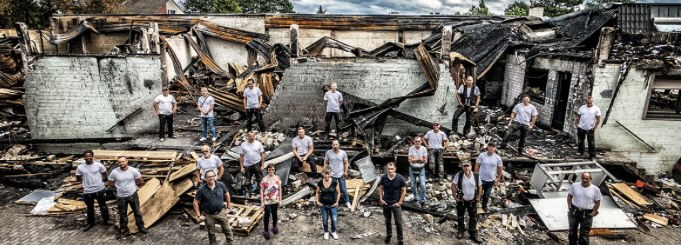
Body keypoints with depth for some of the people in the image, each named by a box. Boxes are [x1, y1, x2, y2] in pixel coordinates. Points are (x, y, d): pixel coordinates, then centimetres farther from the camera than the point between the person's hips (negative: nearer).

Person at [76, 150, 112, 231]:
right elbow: (78, 178, 5)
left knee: (103, 206, 14)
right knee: (89, 208, 17)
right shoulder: (80, 167, -7)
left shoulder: (99, 165, -10)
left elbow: (104, 174, 4)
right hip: (88, 191, 1)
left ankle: (107, 220, 31)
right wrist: (86, 180, -4)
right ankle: (90, 223, 33)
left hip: (100, 189, -1)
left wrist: (101, 180, -8)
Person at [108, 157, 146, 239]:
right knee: (122, 214, 13)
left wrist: (131, 185, 2)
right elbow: (110, 183, 1)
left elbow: (141, 182, -2)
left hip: (133, 195, 0)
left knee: (137, 211, 13)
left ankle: (141, 227, 30)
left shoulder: (133, 170, -14)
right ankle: (123, 230, 30)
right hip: (121, 197, 0)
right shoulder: (114, 172, -14)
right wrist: (119, 186, -1)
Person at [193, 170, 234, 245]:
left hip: (221, 212, 2)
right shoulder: (201, 189, -18)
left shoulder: (221, 185, -12)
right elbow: (195, 202, -9)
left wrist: (228, 206, 8)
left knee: (228, 230, 13)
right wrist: (199, 215, -8)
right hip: (208, 215, -1)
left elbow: (227, 195, 5)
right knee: (211, 233, 17)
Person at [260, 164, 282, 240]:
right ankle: (266, 231, 20)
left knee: (274, 214, 19)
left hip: (275, 200, 3)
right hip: (267, 201, -3)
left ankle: (274, 227, 42)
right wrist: (262, 202, -11)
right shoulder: (264, 179, -15)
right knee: (267, 215, 4)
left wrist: (280, 200, 1)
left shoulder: (277, 178, -8)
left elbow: (279, 190, 0)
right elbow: (261, 191, -10)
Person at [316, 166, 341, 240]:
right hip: (323, 205, 1)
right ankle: (326, 232, 38)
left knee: (334, 220, 5)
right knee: (325, 220, 13)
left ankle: (333, 232, 32)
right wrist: (317, 201, -1)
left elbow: (338, 193, -4)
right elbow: (317, 193, 5)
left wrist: (337, 202, -4)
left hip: (332, 205, -1)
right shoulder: (320, 183, -10)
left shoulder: (334, 182, -15)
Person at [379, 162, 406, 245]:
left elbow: (404, 190, -7)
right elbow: (381, 188, 5)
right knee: (387, 220, 20)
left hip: (396, 203, -2)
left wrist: (400, 202, -10)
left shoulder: (400, 178, -15)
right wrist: (381, 199, -3)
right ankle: (388, 235, 40)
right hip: (385, 203, 2)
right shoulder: (383, 178, -9)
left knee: (398, 222, 4)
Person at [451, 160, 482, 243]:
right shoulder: (458, 175, -16)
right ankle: (461, 230, 35)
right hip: (461, 200, -1)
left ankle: (473, 234, 20)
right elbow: (453, 186, -11)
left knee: (473, 218, 8)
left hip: (472, 201, 1)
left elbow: (480, 187, 5)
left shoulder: (476, 176, -10)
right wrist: (455, 197, -10)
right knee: (460, 217, 15)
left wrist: (478, 197, 3)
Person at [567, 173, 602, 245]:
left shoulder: (595, 189, -5)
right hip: (574, 212, 2)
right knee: (572, 231, 14)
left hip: (587, 214, -2)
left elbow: (597, 202, 1)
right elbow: (569, 196, 7)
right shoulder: (575, 186, -2)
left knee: (584, 234, 4)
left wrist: (593, 212, -5)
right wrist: (569, 207, -1)